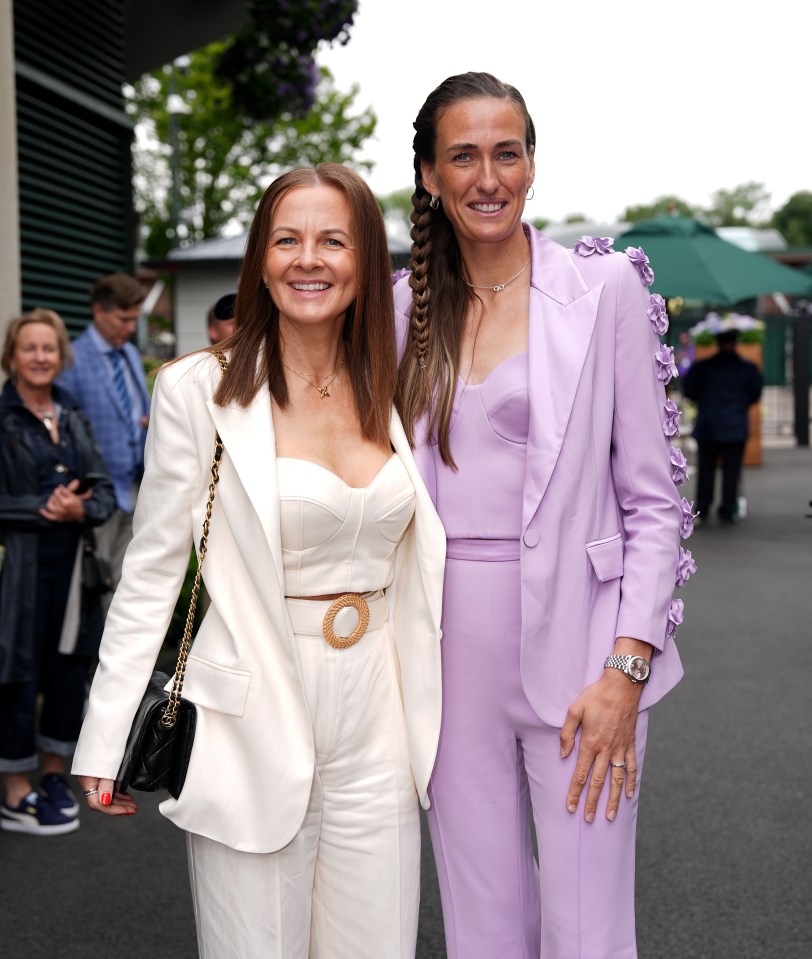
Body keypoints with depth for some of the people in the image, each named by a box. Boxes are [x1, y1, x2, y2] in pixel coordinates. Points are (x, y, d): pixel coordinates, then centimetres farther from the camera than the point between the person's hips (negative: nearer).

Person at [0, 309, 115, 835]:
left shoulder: (75, 418, 11)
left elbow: (106, 490, 7)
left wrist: (81, 510, -13)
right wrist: (43, 510, -19)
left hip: (72, 566, 5)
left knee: (69, 670, 11)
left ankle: (54, 774, 28)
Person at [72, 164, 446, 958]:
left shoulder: (391, 393, 7)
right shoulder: (200, 390, -7)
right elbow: (150, 573, -5)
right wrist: (108, 742, -7)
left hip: (375, 721, 4)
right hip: (253, 723, -4)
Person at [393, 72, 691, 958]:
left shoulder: (604, 286, -2)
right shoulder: (408, 308, 8)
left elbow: (651, 499, -3)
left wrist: (626, 671, -12)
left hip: (574, 647, -3)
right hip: (451, 651, 4)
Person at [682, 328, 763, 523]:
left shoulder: (702, 367, -2)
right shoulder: (747, 368, -2)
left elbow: (689, 390, 0)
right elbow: (755, 394, 4)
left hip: (707, 426, 1)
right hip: (735, 427, -1)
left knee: (706, 469, 8)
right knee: (731, 470, 3)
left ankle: (702, 510, 7)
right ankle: (728, 511, 2)